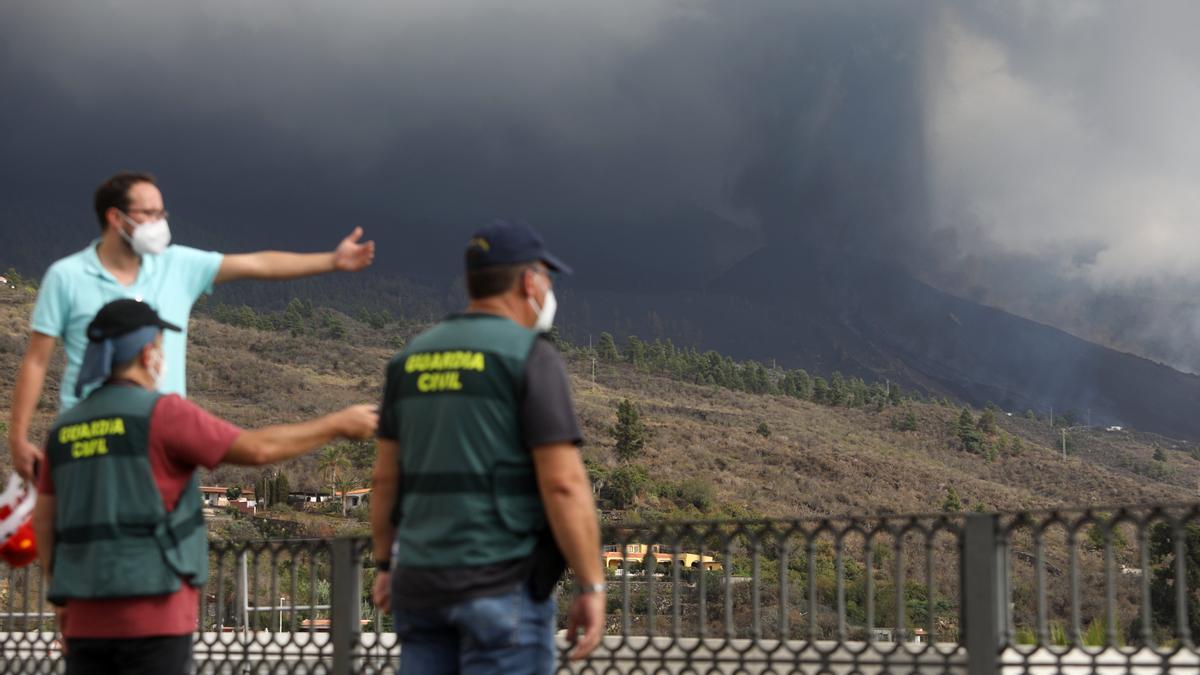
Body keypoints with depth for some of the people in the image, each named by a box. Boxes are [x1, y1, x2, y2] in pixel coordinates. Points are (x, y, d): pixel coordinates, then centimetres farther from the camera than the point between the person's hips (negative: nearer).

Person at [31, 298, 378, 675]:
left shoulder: (66, 429, 11)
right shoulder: (161, 414, -9)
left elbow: (44, 521, 14)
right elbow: (257, 449, -11)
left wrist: (64, 609, 21)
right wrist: (339, 425, 0)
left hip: (90, 616, 6)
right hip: (153, 614, -6)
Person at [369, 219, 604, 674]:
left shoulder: (414, 359, 10)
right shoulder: (529, 356, -10)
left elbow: (385, 476, 14)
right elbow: (564, 484, -16)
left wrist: (385, 565, 24)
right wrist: (592, 587, -11)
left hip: (422, 582, 7)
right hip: (502, 584, -6)